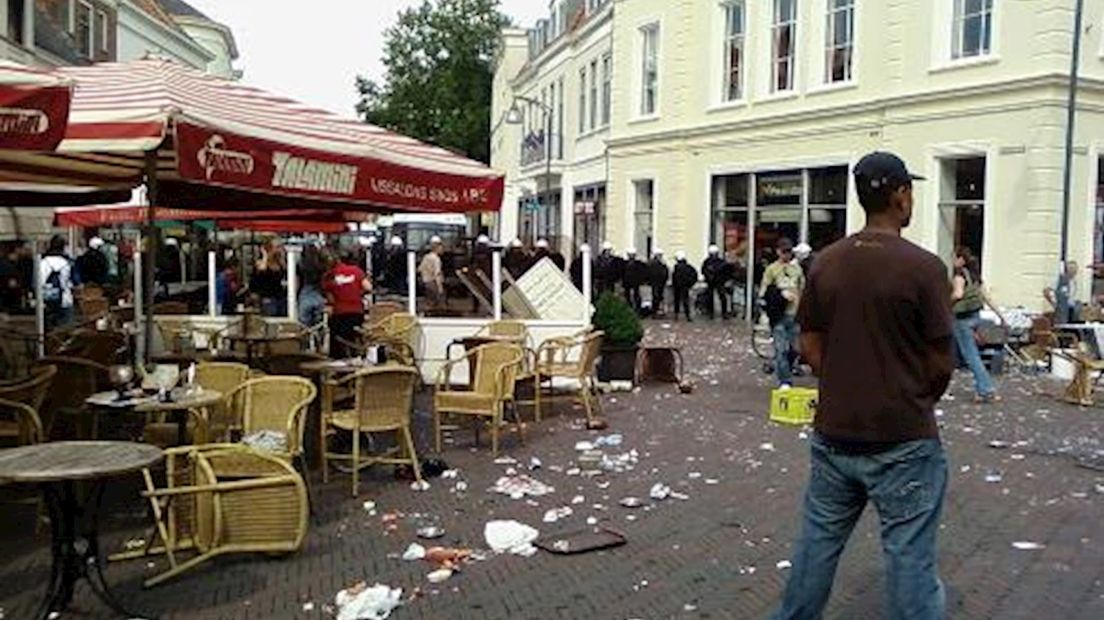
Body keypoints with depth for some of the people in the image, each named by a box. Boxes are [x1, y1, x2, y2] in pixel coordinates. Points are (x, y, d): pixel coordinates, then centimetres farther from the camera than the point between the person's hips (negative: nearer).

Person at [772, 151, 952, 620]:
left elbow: (810, 346, 5)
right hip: (901, 440, -4)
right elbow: (941, 363, -8)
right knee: (909, 558, 7)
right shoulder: (923, 266, -13)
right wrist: (920, 403, 11)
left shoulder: (826, 262, 0)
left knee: (817, 542, 18)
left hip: (834, 433, 5)